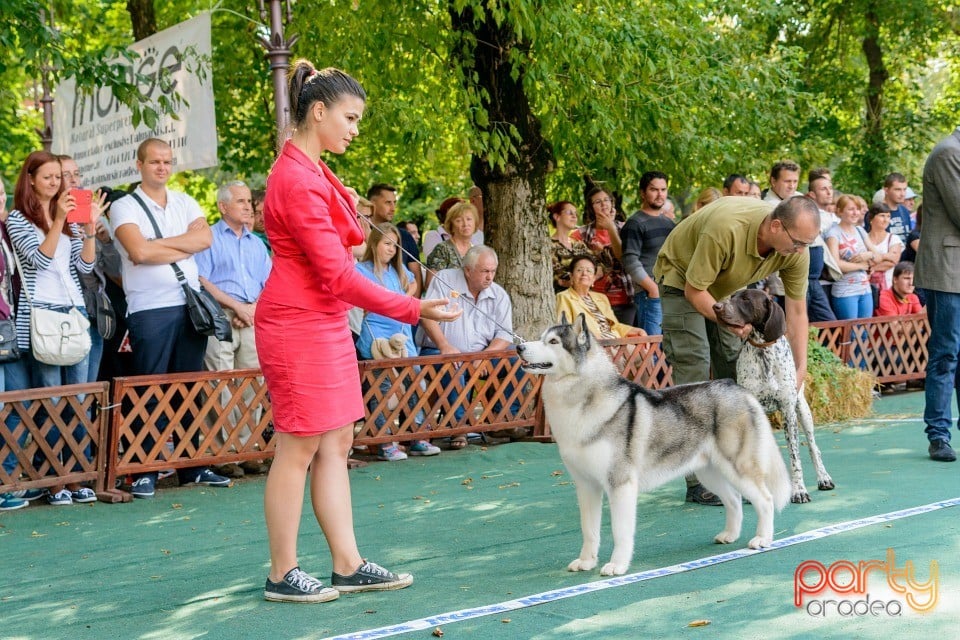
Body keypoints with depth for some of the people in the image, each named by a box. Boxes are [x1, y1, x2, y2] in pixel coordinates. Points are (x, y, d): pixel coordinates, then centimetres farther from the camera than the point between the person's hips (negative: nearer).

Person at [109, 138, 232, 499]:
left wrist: (158, 242, -10)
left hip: (191, 304, 4)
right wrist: (183, 248, -4)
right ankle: (144, 471, 4)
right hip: (149, 310, -4)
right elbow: (138, 251, -15)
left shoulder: (185, 203, 14)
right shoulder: (125, 207, 1)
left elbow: (204, 238, -4)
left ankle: (191, 466, 16)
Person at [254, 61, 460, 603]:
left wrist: (345, 208, 7)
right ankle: (283, 575, 7)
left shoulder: (312, 173, 14)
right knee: (299, 449, -3)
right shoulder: (298, 180, -18)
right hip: (300, 327, -10)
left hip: (324, 322, 10)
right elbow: (337, 275, -21)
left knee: (336, 444, 10)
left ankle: (349, 565, 15)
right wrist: (413, 310, -20)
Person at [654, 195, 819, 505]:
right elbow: (695, 291, -29)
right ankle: (697, 481, -14)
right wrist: (728, 322, -41)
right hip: (682, 279, -6)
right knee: (694, 367, -14)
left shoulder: (796, 250, -21)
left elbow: (797, 310, -11)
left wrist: (801, 367, -16)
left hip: (726, 288, 6)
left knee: (734, 369, 1)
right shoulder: (725, 228, -40)